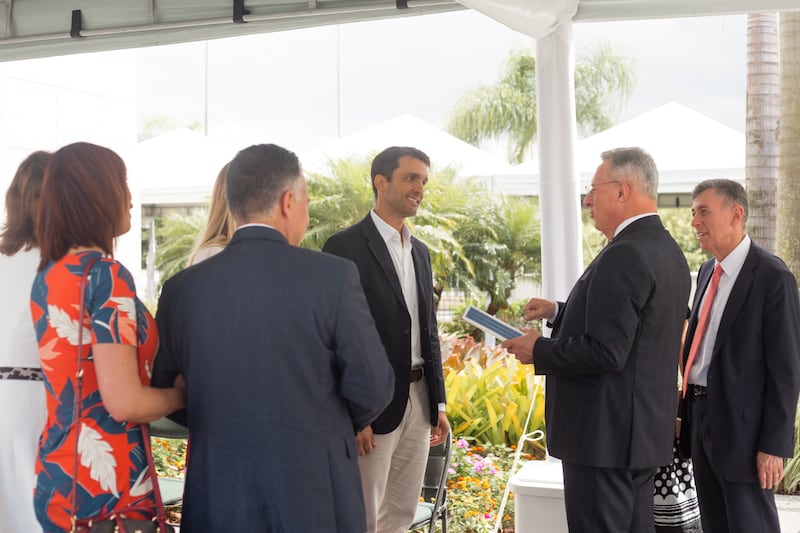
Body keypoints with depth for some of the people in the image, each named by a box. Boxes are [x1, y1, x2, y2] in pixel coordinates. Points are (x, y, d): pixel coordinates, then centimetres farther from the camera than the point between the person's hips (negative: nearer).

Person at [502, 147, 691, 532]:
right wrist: (558, 313, 14)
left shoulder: (624, 256, -21)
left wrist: (538, 351, -12)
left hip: (605, 434, -10)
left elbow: (605, 352, -25)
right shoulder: (667, 250, 10)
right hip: (646, 429, 10)